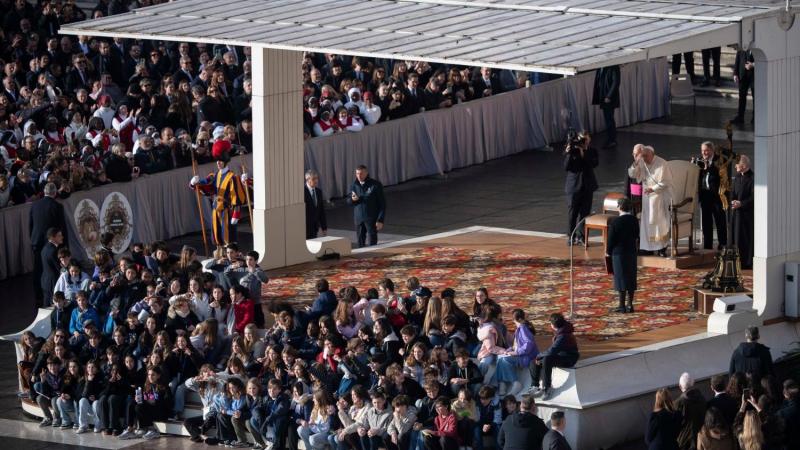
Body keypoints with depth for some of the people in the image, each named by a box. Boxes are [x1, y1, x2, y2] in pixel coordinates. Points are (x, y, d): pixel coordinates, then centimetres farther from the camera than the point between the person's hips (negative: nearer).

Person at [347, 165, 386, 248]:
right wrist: (352, 199, -12)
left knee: (372, 241, -5)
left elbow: (382, 203, -5)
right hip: (358, 218, 4)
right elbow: (348, 201, 14)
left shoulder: (375, 185, -6)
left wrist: (380, 220, -11)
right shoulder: (354, 185, 7)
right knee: (360, 242, 7)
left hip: (371, 219, -4)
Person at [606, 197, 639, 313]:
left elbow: (611, 239, -12)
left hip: (619, 253, -5)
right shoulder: (634, 220, -1)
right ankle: (630, 305, 15)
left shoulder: (615, 222, -18)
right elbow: (636, 235, 10)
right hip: (632, 252, 5)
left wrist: (608, 251, 4)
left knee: (621, 279, 0)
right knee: (631, 278, 11)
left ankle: (622, 306, 3)